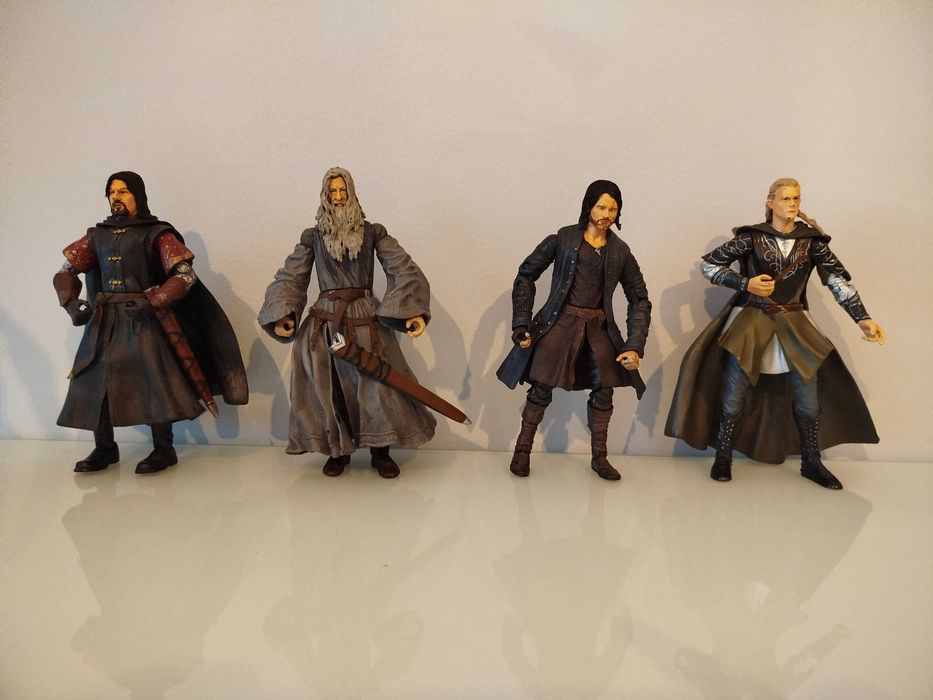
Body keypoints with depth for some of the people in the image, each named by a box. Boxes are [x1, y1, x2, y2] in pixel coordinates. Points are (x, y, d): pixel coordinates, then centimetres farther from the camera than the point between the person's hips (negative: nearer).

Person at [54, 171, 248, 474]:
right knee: (93, 382, 6)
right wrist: (71, 304, 3)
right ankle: (104, 450, 20)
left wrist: (150, 302, -20)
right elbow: (65, 272, 19)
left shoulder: (156, 233, -3)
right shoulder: (98, 234, 12)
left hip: (143, 320, -5)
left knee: (155, 381, -7)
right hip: (104, 320, 6)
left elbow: (186, 276, -12)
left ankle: (164, 450, 6)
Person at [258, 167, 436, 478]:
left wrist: (414, 310, -16)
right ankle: (337, 451, 23)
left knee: (377, 383, -2)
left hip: (365, 320, -1)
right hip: (324, 321, 1)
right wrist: (283, 314, -6)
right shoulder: (312, 237, 7)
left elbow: (403, 269, -4)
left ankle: (381, 452, 15)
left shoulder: (372, 232, 4)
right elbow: (289, 277, 8)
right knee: (328, 389, 5)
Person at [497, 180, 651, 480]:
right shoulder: (563, 238, 0)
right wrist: (522, 326, -5)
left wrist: (635, 346, -1)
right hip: (559, 321, -3)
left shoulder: (620, 252, 8)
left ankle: (599, 458, 10)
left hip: (598, 328, 3)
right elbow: (526, 275, 3)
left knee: (604, 389, -8)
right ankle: (522, 451, 9)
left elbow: (640, 300, 11)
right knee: (542, 388, -9)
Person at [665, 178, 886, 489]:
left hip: (793, 322, 3)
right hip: (751, 318, -2)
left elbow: (839, 279, 0)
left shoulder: (812, 240, 1)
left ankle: (811, 463, 23)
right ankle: (723, 458, 15)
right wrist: (746, 284, -14)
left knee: (809, 396, 4)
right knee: (734, 394, -2)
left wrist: (863, 318, -9)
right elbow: (709, 265, -3)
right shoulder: (752, 236, -5)